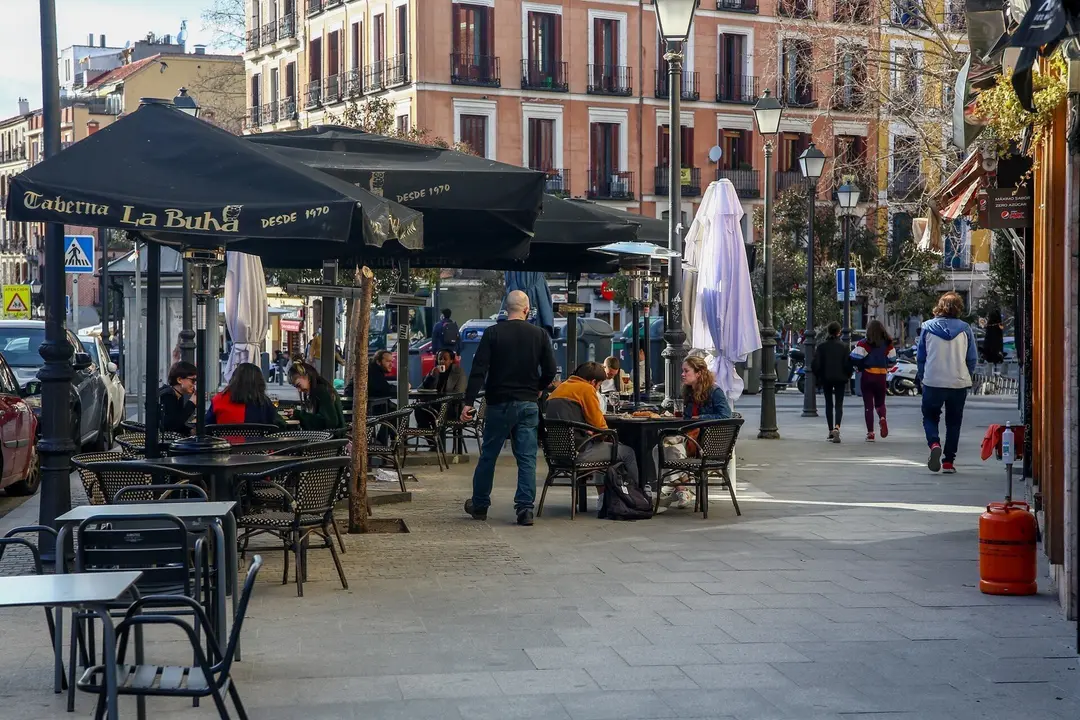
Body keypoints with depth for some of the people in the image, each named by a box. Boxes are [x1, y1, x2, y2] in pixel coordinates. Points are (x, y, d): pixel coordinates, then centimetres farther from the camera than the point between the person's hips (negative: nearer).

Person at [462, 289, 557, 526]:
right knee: (527, 458, 3)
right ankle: (525, 508, -4)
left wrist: (469, 402, -10)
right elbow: (550, 370, 2)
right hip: (529, 404, 1)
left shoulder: (493, 333, -6)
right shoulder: (539, 334, 0)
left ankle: (479, 505, 21)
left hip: (500, 403, -1)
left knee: (488, 456, 11)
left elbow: (479, 369, -11)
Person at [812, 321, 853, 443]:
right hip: (840, 378, -1)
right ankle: (836, 427, -24)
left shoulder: (822, 346, -3)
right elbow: (848, 363, -6)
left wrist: (818, 377, 10)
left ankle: (831, 431, 15)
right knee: (839, 404, -1)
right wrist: (848, 376, 8)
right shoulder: (844, 346, -5)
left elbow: (816, 363, -3)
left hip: (826, 379, 1)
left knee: (829, 404, 12)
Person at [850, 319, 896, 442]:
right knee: (880, 402, 17)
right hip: (882, 377, 2)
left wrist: (858, 367, 7)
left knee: (868, 404, 4)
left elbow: (855, 358, -13)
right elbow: (892, 361, 7)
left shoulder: (864, 343, -8)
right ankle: (882, 418, -16)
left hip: (867, 376, -2)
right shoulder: (888, 344, 2)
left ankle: (870, 433, 0)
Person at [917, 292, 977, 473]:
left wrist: (921, 376, 16)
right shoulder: (965, 329, -3)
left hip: (932, 382, -1)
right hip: (959, 383, 1)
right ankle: (948, 461, 9)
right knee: (953, 422, 11)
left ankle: (934, 443, -17)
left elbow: (920, 356, 3)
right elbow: (972, 358, 2)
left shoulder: (927, 327, -3)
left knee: (930, 417, 12)